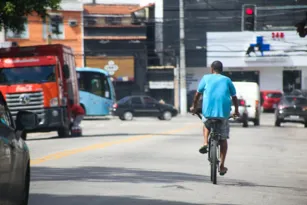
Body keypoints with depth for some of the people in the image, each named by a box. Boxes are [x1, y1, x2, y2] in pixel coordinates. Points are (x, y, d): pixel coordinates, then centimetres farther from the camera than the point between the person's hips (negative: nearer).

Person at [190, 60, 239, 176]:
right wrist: (236, 111, 31)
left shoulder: (206, 78, 10)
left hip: (208, 111, 0)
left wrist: (194, 107, 28)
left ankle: (206, 143, 10)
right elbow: (234, 97, 17)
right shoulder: (227, 80, 13)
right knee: (223, 139, 13)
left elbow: (198, 94, 13)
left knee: (206, 124, 35)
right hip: (223, 113, 0)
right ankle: (222, 166, 8)